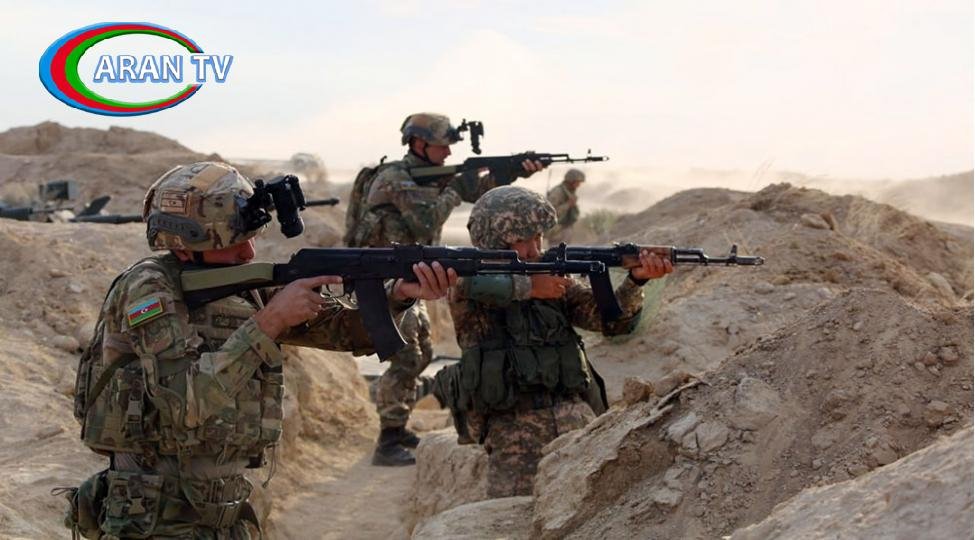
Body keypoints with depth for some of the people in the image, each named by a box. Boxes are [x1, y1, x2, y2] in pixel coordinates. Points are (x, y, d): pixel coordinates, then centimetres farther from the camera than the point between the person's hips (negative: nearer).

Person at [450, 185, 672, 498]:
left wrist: (636, 280, -12)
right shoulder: (468, 289, 0)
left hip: (576, 421, 4)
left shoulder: (556, 282, 14)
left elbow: (614, 321, 8)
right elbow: (465, 282, -26)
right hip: (514, 433, -4)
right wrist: (530, 287, -14)